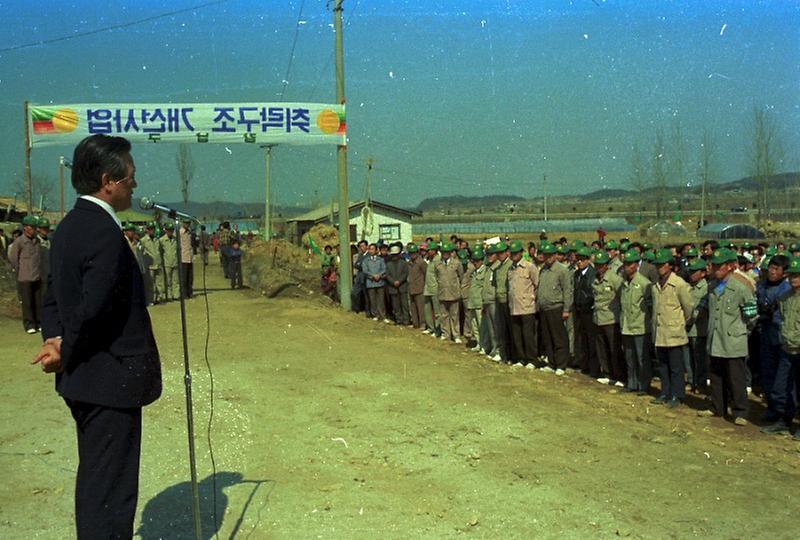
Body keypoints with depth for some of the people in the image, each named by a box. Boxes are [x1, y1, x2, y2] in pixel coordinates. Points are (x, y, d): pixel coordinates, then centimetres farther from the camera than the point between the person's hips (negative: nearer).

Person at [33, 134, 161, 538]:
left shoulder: (69, 225, 10)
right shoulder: (105, 232, -20)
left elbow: (54, 296, 12)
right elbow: (93, 307, -26)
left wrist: (56, 340, -1)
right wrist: (66, 353, -11)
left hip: (81, 381, 10)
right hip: (110, 379, -10)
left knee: (93, 478, 22)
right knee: (111, 489, -1)